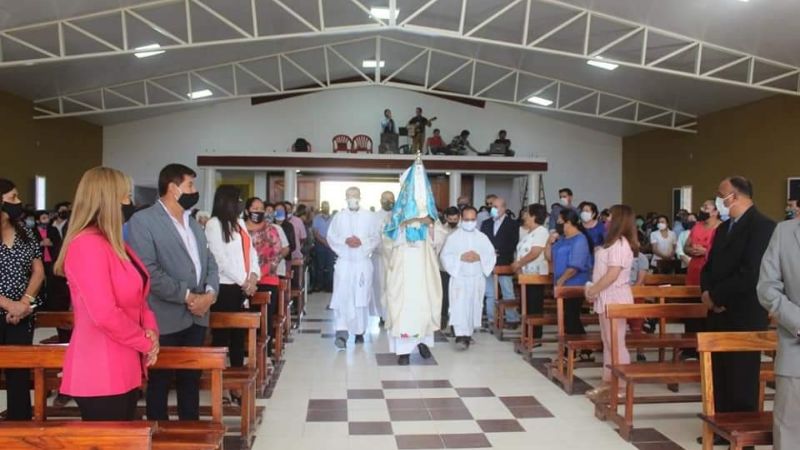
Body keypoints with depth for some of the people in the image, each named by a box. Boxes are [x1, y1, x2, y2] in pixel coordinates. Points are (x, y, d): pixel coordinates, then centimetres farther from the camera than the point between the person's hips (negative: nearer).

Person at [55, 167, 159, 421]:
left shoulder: (116, 244, 13)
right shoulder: (87, 245, -18)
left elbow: (137, 297, 17)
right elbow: (104, 315, -25)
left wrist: (150, 330, -2)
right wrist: (146, 342, -12)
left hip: (124, 370, 9)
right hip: (100, 374, -9)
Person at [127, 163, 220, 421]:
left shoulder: (194, 224, 17)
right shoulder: (143, 221, -8)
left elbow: (209, 262, 14)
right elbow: (148, 271, -18)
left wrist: (210, 292, -5)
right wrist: (186, 296, -16)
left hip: (197, 316, 7)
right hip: (165, 319, -7)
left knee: (191, 380, 16)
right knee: (160, 383, 7)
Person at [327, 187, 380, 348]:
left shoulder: (369, 216, 3)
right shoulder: (339, 216, 5)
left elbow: (376, 238, 3)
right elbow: (331, 237, 5)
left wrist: (362, 242, -14)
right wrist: (345, 241, -12)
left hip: (363, 262, 0)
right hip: (344, 262, 0)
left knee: (361, 297, 6)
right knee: (342, 297, -10)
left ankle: (360, 331, 19)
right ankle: (341, 332, -13)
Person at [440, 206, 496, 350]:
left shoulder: (482, 237, 8)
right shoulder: (453, 237, 1)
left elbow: (492, 256, 5)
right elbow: (444, 256, -4)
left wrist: (479, 257, -13)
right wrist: (461, 257, -16)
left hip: (477, 278, 3)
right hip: (459, 277, -3)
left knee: (474, 306, 7)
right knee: (459, 305, -14)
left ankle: (468, 334, 20)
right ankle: (461, 335, -21)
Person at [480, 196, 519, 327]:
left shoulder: (512, 224, 1)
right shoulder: (486, 224, 15)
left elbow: (514, 244, -5)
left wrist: (499, 252, -13)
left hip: (504, 264, -4)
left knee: (508, 293, -2)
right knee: (489, 294, 7)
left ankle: (512, 318, 5)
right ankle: (491, 319, 13)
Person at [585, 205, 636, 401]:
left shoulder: (620, 244, -16)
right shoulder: (614, 243, 16)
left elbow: (612, 275, -21)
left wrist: (593, 290, -13)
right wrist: (593, 289, 7)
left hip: (615, 299, -10)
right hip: (607, 299, 10)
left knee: (616, 343, -4)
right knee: (608, 342, 14)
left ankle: (621, 387, 2)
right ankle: (608, 383, 22)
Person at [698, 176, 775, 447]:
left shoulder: (761, 226, -13)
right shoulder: (723, 228, 16)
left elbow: (750, 274, -22)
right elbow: (710, 266, 17)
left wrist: (716, 296, -14)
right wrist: (707, 292, -3)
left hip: (744, 317, -8)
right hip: (720, 314, 8)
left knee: (741, 379, 3)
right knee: (720, 377, 13)